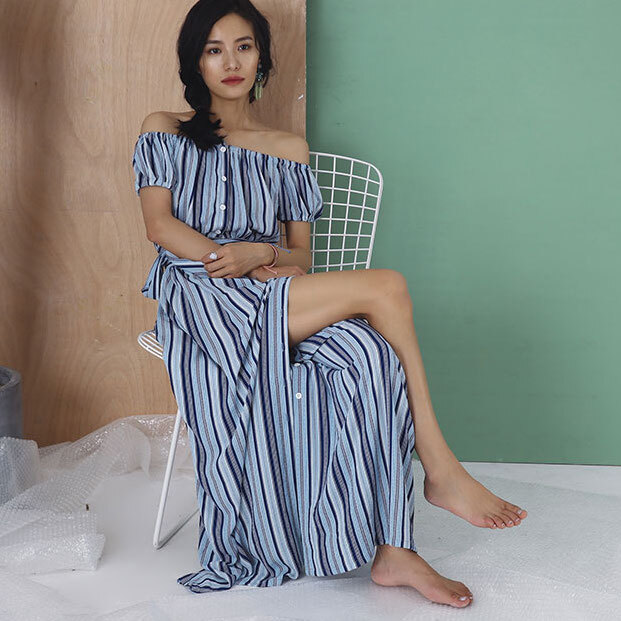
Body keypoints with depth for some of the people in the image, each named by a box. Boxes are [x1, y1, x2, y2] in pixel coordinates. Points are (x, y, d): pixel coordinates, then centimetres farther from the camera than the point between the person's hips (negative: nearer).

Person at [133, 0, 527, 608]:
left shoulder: (288, 149, 22)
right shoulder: (164, 132, 16)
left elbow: (300, 252, 15)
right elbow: (160, 225, 0)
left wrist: (261, 254, -10)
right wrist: (234, 262, -14)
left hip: (271, 299, 4)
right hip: (196, 300, -4)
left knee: (369, 350, -32)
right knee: (385, 287, -26)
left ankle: (392, 552, -31)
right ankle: (441, 471, -17)